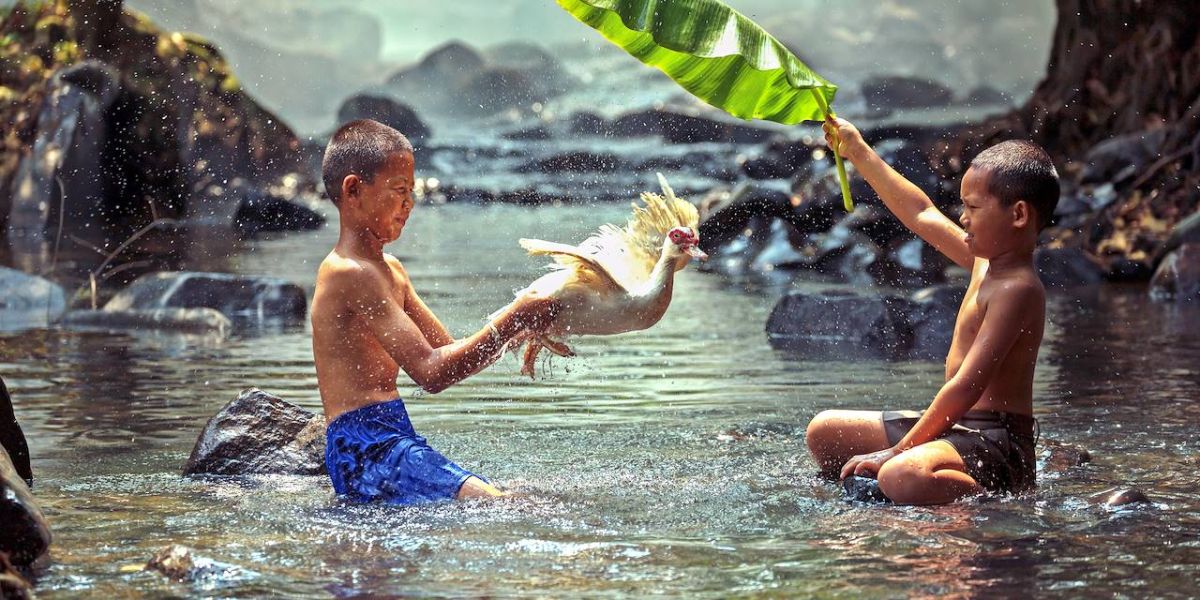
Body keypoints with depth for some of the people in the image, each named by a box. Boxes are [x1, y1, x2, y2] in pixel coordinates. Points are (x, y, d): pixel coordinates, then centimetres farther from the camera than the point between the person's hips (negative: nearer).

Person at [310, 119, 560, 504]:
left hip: (392, 441, 11)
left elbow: (449, 354, 20)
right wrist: (511, 320, -14)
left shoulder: (389, 270, 19)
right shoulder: (351, 273, -13)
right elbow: (431, 372, -19)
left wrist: (520, 330, 5)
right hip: (365, 450, -11)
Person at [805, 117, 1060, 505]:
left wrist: (898, 451, -25)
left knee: (903, 477, -40)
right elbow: (920, 213, 26)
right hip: (956, 427, 10)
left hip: (995, 443, -10)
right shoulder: (985, 260, 10)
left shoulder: (1016, 289, -19)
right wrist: (858, 152, 31)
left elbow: (966, 386, -25)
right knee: (824, 432, 15)